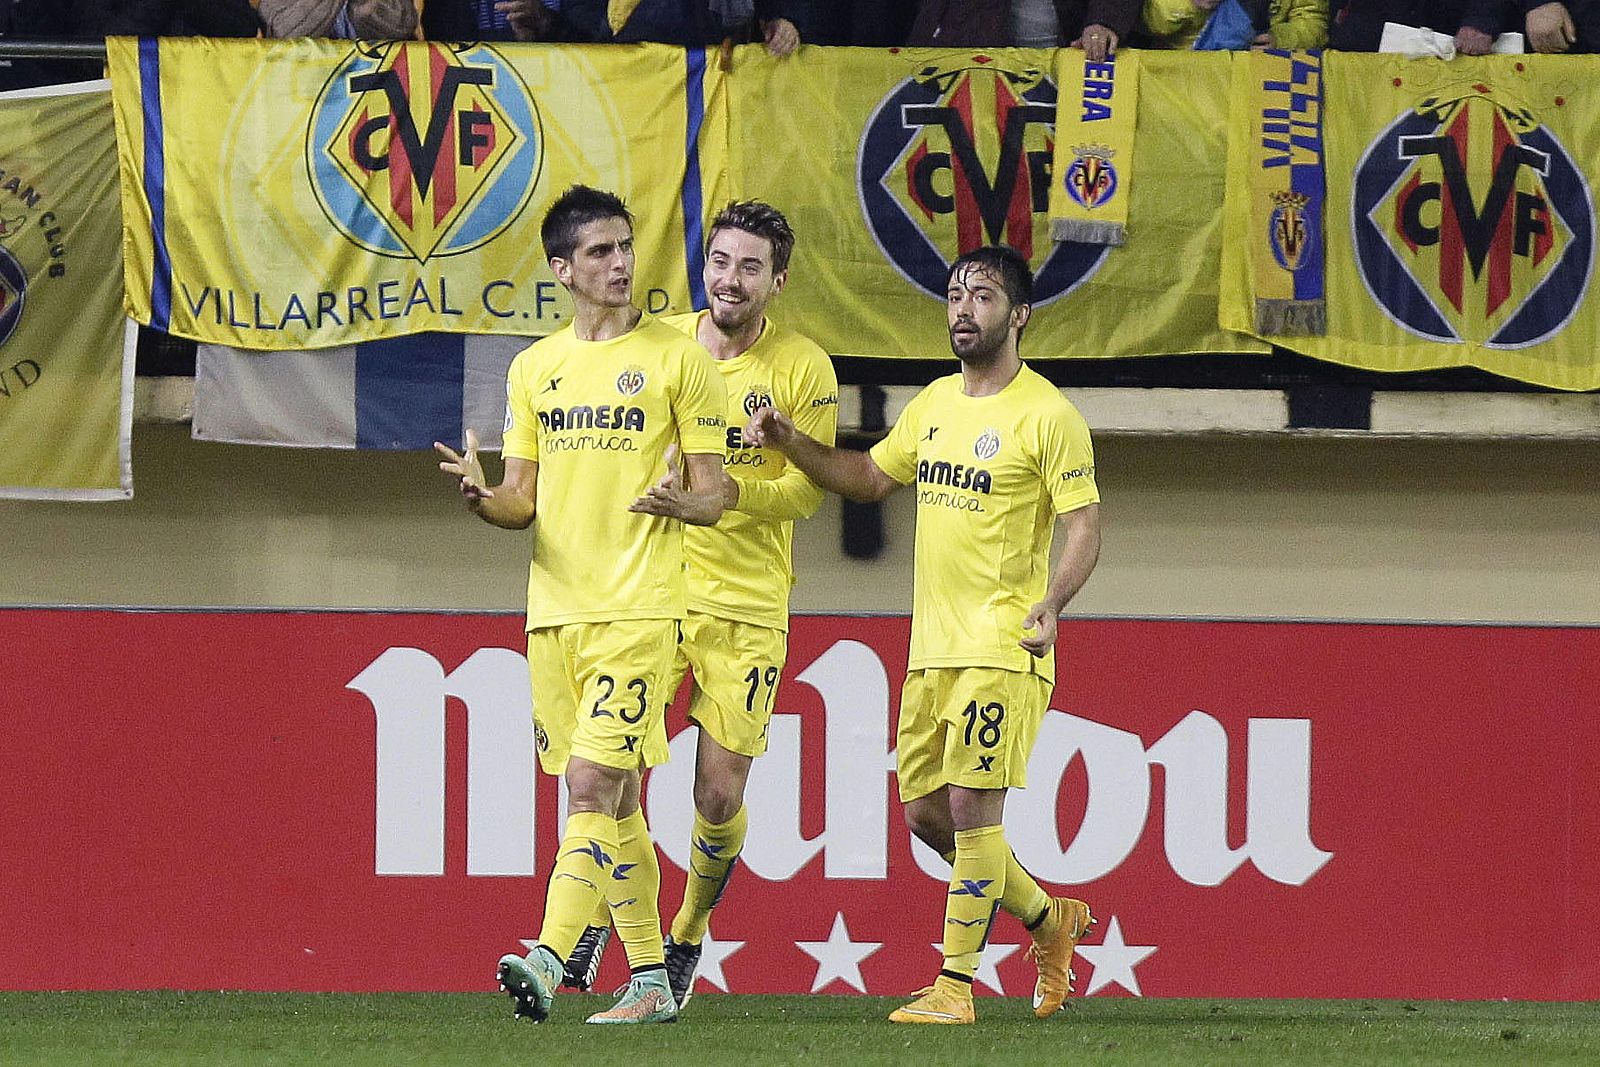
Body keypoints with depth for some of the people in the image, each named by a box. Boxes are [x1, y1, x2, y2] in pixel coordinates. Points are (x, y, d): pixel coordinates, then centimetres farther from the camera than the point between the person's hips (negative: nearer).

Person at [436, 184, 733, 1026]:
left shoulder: (677, 359, 0)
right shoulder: (535, 369, 13)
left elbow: (717, 494, 1)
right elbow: (525, 503, 14)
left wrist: (680, 502, -22)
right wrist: (483, 498, -9)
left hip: (637, 608, -5)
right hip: (554, 607, 5)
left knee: (594, 782, -17)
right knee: (612, 797, 9)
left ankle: (548, 961, -26)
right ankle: (651, 981, 16)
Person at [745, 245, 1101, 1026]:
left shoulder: (1047, 416, -9)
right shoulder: (934, 404, 13)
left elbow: (1083, 528, -12)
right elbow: (871, 477, 24)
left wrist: (1051, 602, -28)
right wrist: (788, 442, 10)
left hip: (1004, 648, -8)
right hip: (932, 650, 8)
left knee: (970, 804, -11)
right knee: (926, 813, 9)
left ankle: (954, 984, -6)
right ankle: (1049, 919, 27)